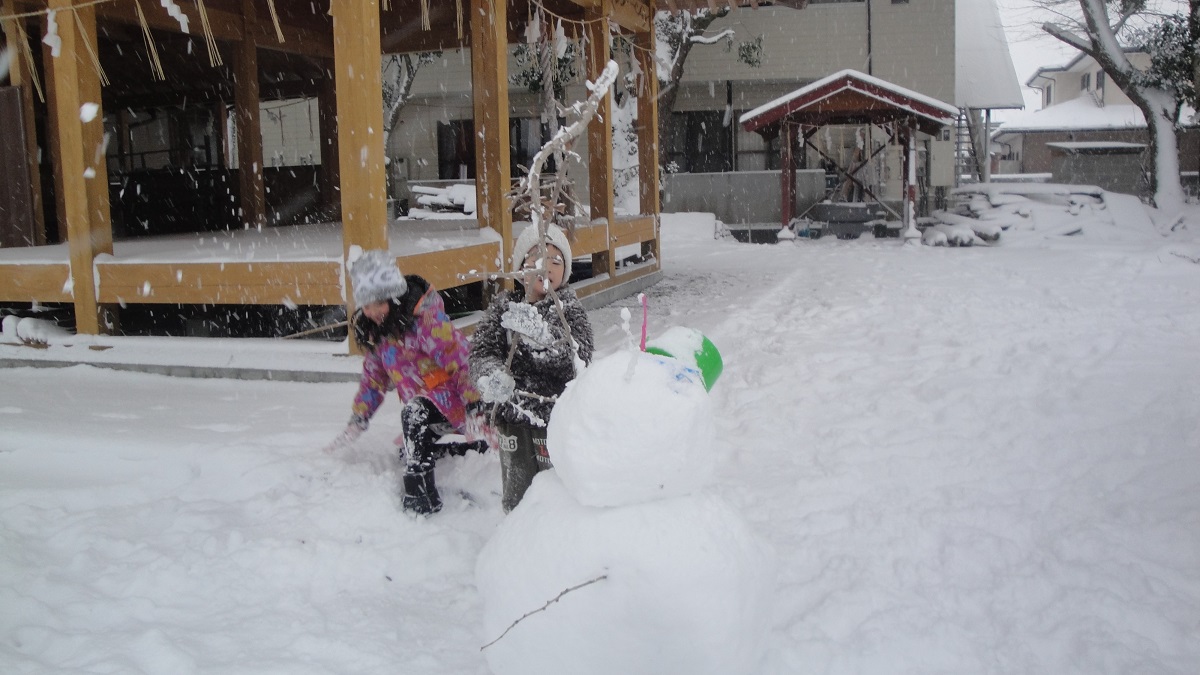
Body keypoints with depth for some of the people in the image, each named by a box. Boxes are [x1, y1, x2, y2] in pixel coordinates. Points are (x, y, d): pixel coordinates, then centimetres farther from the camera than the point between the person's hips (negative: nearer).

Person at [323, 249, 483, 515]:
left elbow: (460, 360, -27)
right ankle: (475, 448, 25)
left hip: (451, 399, -10)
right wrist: (356, 424, 8)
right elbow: (374, 378, 11)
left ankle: (421, 497, -30)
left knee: (414, 412, -36)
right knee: (407, 456, 18)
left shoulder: (426, 318, -24)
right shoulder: (376, 331, 2)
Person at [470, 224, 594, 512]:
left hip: (557, 418, -3)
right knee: (516, 494, 15)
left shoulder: (569, 309, -5)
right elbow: (481, 350, -5)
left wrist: (541, 334, -33)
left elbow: (579, 358, -18)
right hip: (512, 416, 3)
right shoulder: (503, 307, 2)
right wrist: (491, 375, -28)